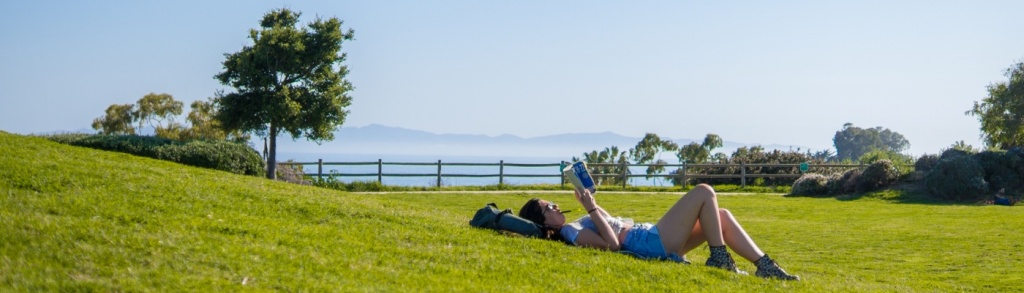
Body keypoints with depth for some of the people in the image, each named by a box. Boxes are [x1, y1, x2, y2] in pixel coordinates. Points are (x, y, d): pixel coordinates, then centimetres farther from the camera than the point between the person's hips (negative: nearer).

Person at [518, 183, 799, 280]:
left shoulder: (573, 228, 17)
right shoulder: (570, 232, -14)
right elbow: (612, 243, -25)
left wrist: (590, 201, 22)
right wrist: (591, 208, -22)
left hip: (658, 238, 10)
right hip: (657, 244, -10)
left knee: (722, 216, 8)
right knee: (704, 192, -9)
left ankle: (765, 266, 3)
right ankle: (720, 260, -6)